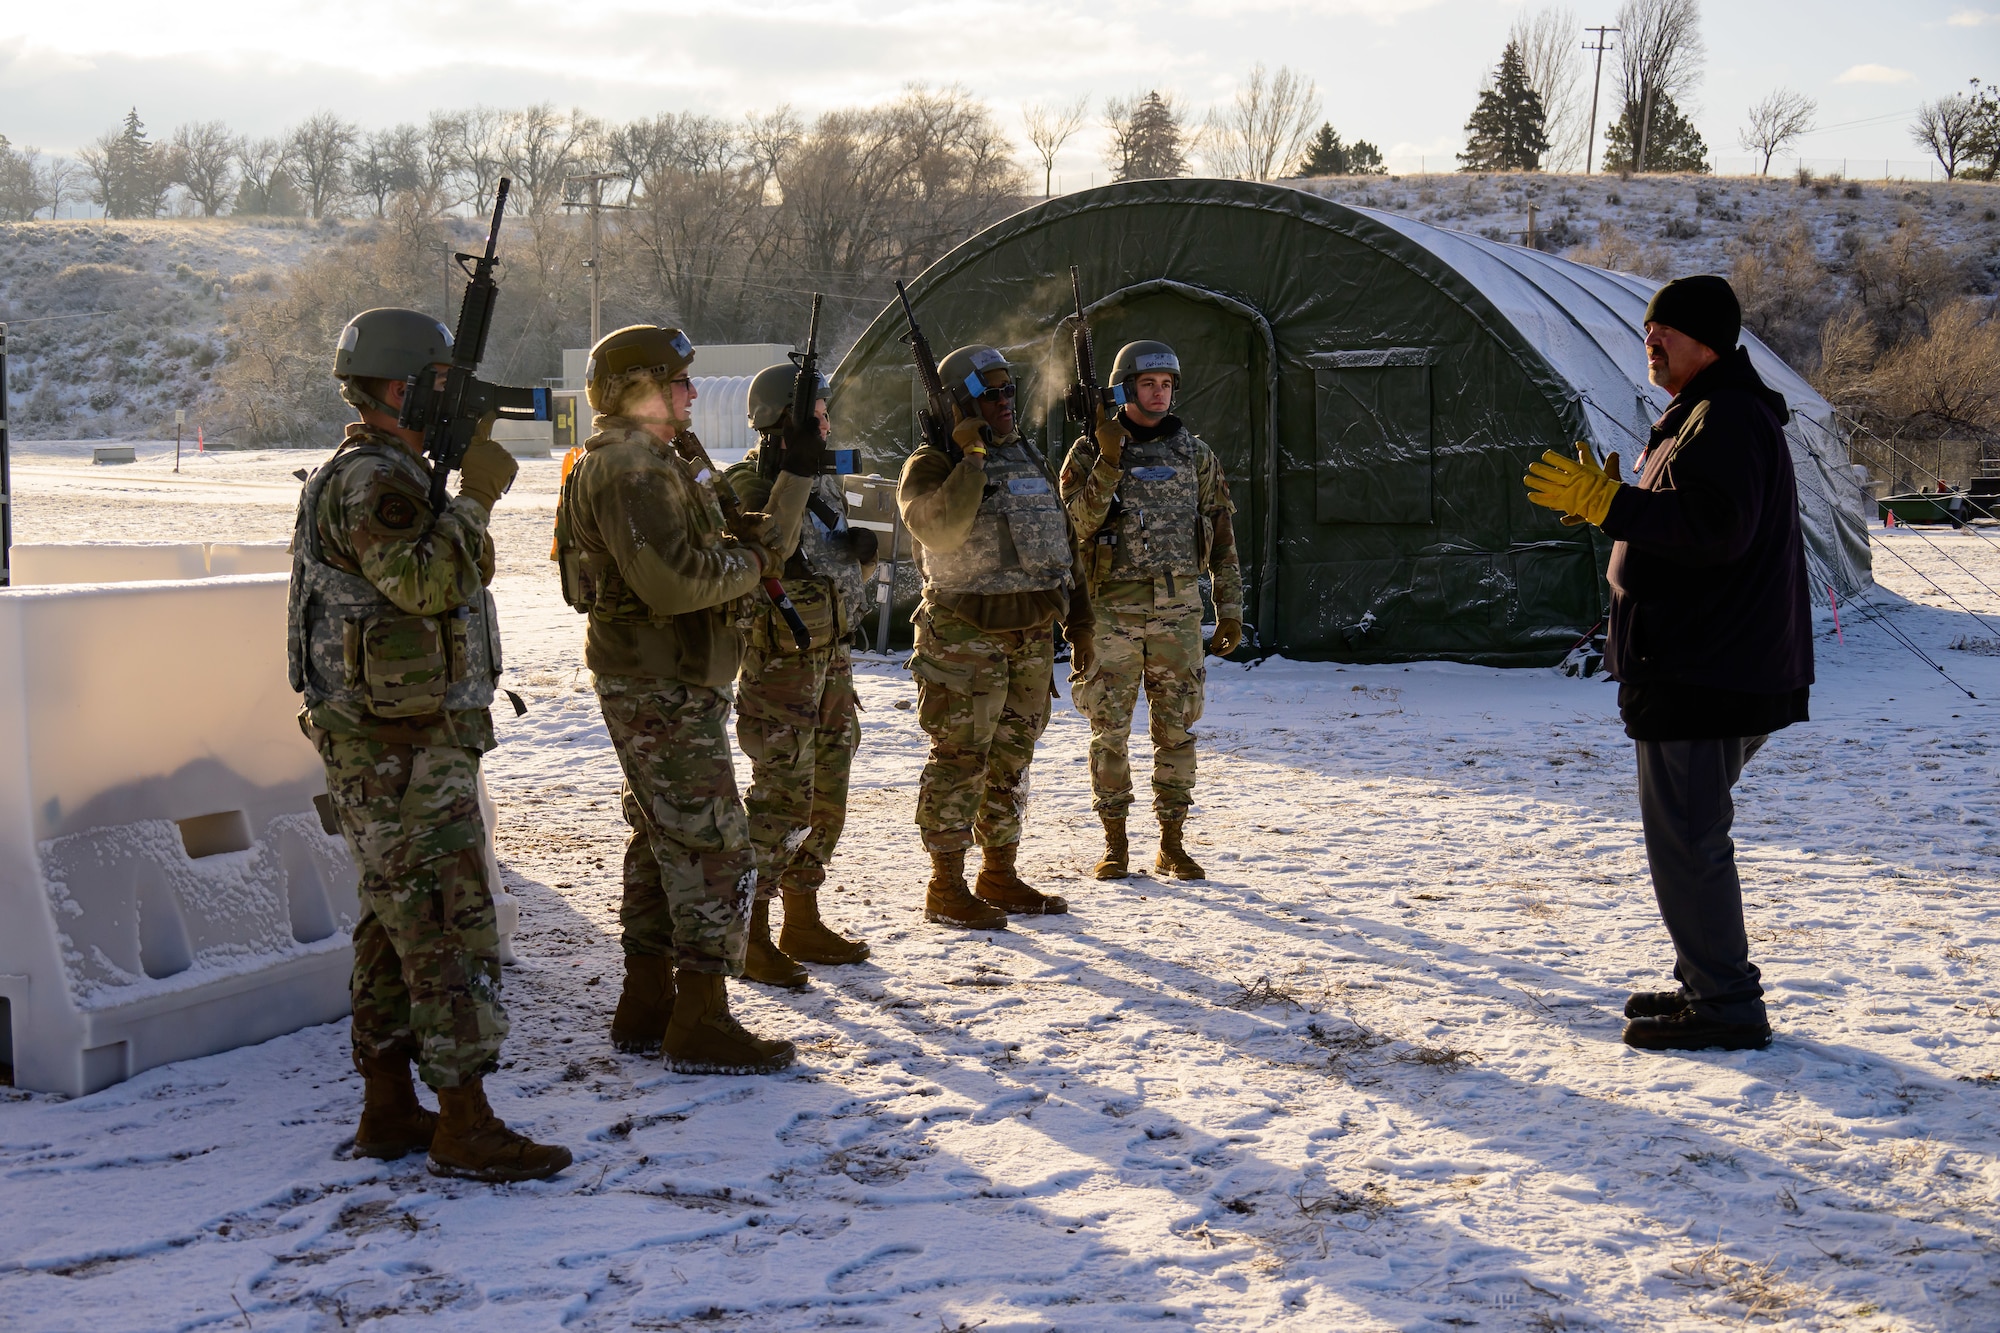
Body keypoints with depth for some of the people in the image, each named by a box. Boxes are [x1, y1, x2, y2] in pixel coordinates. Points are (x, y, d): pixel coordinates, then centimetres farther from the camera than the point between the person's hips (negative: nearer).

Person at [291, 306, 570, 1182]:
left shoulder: (392, 474, 17)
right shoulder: (370, 479, -16)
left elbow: (442, 582, 24)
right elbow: (424, 582, -29)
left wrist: (471, 494, 12)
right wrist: (474, 497, -20)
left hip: (403, 740, 11)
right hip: (400, 750, -11)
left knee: (397, 927, 13)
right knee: (451, 927, -9)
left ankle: (388, 1110, 20)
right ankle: (465, 1128, -6)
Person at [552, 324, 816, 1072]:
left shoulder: (668, 459, 16)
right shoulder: (629, 470, -17)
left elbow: (753, 536, 17)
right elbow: (676, 582, -27)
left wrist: (797, 476, 9)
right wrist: (752, 559, -12)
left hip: (663, 682, 11)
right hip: (659, 687, -11)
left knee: (664, 843, 16)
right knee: (714, 848, -8)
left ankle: (646, 1008, 23)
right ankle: (701, 1026, -4)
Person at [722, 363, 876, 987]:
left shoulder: (822, 480, 13)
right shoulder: (747, 483, -13)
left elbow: (845, 567, 19)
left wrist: (858, 550, -1)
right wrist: (783, 480, -31)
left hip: (829, 655, 9)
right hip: (778, 660, -9)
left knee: (825, 796, 13)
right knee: (782, 796, -9)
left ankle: (803, 923, 24)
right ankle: (750, 936, -2)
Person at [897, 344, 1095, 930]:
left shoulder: (1029, 459, 16)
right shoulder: (932, 465, -7)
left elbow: (1059, 546, 21)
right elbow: (938, 528, -27)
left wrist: (1079, 622, 19)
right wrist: (971, 457, -26)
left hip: (1031, 638, 7)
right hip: (965, 639, -7)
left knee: (1012, 757, 14)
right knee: (959, 760, -4)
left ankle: (1000, 875, 24)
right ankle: (946, 888, 2)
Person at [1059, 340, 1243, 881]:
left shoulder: (1193, 452, 8)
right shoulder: (1089, 452, 1)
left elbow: (1222, 532, 11)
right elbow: (1079, 522, -13)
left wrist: (1230, 607, 7)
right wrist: (1109, 460, -22)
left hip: (1178, 611, 2)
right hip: (1113, 608, -2)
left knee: (1176, 728, 4)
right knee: (1110, 730, 2)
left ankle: (1172, 844, 13)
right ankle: (1115, 842, 12)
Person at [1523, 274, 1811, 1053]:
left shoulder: (1726, 417, -15)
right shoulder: (1700, 415, 20)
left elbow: (1714, 527, -28)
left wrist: (1607, 505, -28)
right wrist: (1611, 502, 15)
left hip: (1707, 673, -11)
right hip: (1698, 663, 11)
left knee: (1685, 837, -8)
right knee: (1691, 831, 19)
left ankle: (1726, 1009, -3)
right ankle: (1709, 982, 28)